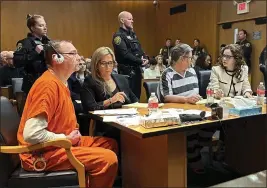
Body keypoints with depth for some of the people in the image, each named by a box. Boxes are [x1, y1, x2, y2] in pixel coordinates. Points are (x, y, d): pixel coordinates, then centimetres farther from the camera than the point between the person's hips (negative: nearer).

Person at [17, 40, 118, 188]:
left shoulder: (60, 82, 8)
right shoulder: (48, 84, -22)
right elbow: (32, 134, -29)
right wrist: (65, 138, -16)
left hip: (62, 142, 10)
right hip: (43, 153, -10)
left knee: (110, 144, 11)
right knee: (108, 158, -21)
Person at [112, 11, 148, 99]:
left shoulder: (132, 34, 17)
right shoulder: (118, 36, -11)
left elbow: (139, 49, 19)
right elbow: (125, 54, -21)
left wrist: (145, 58, -2)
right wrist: (140, 61, -15)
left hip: (137, 69, 9)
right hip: (127, 71, -8)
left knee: (137, 95, 15)